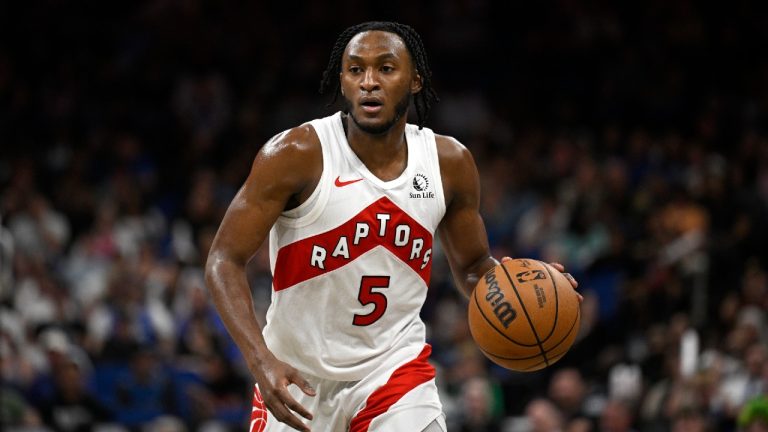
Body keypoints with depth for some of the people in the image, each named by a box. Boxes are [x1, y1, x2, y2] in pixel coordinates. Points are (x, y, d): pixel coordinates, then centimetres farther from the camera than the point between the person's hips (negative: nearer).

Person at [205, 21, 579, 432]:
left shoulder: (450, 162, -5)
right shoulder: (297, 154, -17)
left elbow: (472, 266, 10)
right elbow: (224, 260, -16)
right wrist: (261, 361, -30)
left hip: (393, 366, 1)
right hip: (295, 374, -1)